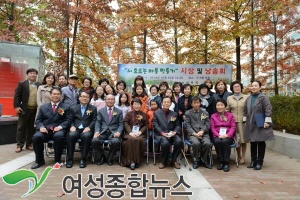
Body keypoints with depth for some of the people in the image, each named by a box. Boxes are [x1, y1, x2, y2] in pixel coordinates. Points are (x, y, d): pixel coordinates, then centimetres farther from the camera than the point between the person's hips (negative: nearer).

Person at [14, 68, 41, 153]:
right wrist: (16, 106, -9)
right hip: (24, 109, -2)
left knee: (32, 128, 8)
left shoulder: (40, 85, 8)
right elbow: (17, 96, -1)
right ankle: (19, 145, 11)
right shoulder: (22, 84, 4)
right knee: (21, 127, 4)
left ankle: (29, 144, 18)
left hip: (36, 109, 2)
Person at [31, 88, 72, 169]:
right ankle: (39, 160, -6)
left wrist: (60, 126, -15)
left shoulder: (66, 107, 14)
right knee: (36, 137, -28)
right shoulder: (43, 107, 21)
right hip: (45, 130, 2)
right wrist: (41, 127, -8)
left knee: (59, 136, -36)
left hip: (58, 130, -2)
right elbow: (38, 120, 14)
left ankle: (57, 160, -15)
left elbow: (68, 120, 4)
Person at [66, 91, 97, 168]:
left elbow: (94, 120, 4)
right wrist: (72, 126, -6)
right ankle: (70, 159, -19)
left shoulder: (93, 108, 13)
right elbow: (70, 120, 14)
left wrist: (89, 127, -13)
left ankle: (83, 159, -25)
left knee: (86, 136, -36)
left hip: (86, 129, -1)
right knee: (71, 135, -32)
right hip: (76, 129, 2)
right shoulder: (74, 108, 20)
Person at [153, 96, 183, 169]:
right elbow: (155, 125, 1)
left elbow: (177, 125, 13)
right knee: (165, 143, -35)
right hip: (160, 134, -3)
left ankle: (173, 160, -5)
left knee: (179, 141, -29)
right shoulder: (156, 113, 11)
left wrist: (175, 132, -9)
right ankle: (163, 161, -8)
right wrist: (162, 133, -14)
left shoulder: (174, 114, 19)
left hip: (172, 134, 3)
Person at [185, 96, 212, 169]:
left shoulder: (205, 113, 19)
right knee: (196, 143, -33)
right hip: (192, 134, -2)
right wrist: (194, 133, -14)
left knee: (208, 143, -29)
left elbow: (207, 125, 8)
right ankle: (196, 160, -6)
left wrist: (202, 131, -12)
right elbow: (187, 125, 3)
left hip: (204, 133, 2)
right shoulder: (188, 113, 13)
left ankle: (204, 159, -2)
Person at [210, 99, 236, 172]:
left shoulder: (230, 115, 15)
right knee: (217, 142, -34)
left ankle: (226, 163, -24)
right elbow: (212, 128, 5)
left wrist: (227, 135, -15)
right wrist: (219, 135, -14)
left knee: (225, 142, -35)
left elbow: (233, 127, 4)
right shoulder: (213, 116, 15)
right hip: (217, 136, 1)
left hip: (228, 136, 0)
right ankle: (221, 162, -19)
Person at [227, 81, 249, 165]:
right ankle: (238, 156, 23)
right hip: (234, 121, 1)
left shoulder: (246, 97, 5)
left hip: (243, 121, -1)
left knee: (243, 140, 4)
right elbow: (227, 110, 11)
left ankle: (243, 157, 16)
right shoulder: (229, 98, 10)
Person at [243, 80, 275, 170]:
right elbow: (245, 110, 17)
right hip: (251, 124, 6)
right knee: (252, 143, 12)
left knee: (261, 143, 3)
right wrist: (245, 120, 14)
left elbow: (268, 110, -13)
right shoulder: (248, 98, 11)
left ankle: (259, 162, 13)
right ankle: (253, 161, 23)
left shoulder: (263, 97, -8)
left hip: (260, 124, -5)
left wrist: (267, 121, -17)